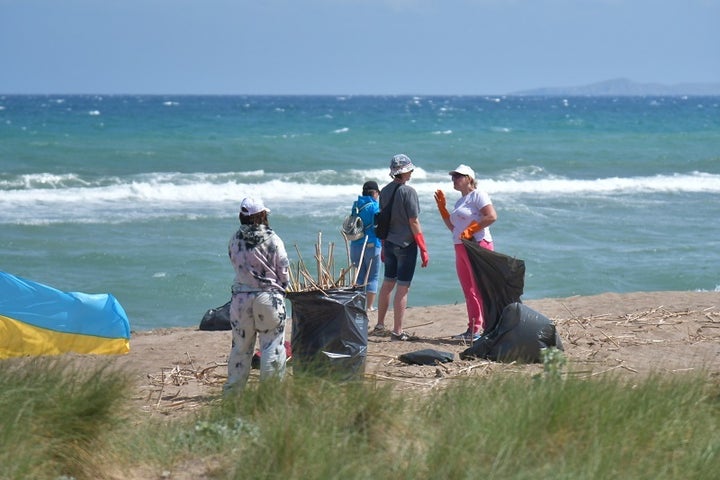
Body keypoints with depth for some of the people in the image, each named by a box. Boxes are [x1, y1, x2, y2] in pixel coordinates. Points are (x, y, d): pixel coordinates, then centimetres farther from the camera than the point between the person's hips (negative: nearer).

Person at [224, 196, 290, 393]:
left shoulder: (234, 240, -1)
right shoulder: (272, 240, -9)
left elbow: (235, 265, 7)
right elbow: (284, 272, -4)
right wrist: (280, 287, 13)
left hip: (240, 298, 4)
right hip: (269, 297, -4)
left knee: (240, 346, 13)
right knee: (272, 346, 3)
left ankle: (233, 390, 18)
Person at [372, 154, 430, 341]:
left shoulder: (384, 191, 6)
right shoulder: (408, 192, -14)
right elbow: (414, 222, -14)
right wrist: (423, 249, -10)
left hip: (389, 243, 7)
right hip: (406, 245, -7)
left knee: (387, 284, 18)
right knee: (403, 287, -2)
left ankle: (379, 325, 25)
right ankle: (397, 331, 0)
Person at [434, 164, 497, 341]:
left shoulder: (478, 195, -5)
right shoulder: (460, 201, 21)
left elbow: (492, 216, -18)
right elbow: (452, 227, 24)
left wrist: (471, 230, -18)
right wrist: (442, 208, 18)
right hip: (460, 248, 9)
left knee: (481, 290, -12)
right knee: (469, 291, 9)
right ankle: (473, 329, 12)